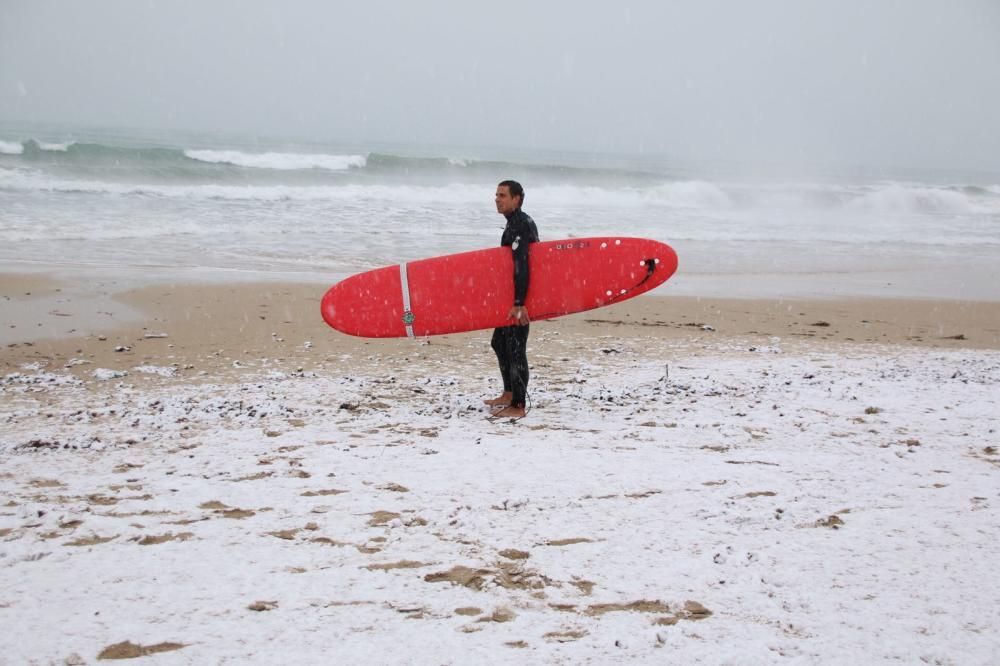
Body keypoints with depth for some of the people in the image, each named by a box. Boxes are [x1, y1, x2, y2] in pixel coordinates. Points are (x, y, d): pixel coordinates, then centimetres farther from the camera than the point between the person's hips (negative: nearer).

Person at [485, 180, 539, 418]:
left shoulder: (520, 225, -17)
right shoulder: (516, 222, 16)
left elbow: (522, 265, -25)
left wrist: (519, 303, -29)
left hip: (519, 297, -11)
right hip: (511, 296, 11)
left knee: (515, 348, -7)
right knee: (500, 342, 19)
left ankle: (518, 406, -1)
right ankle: (509, 394, 31)